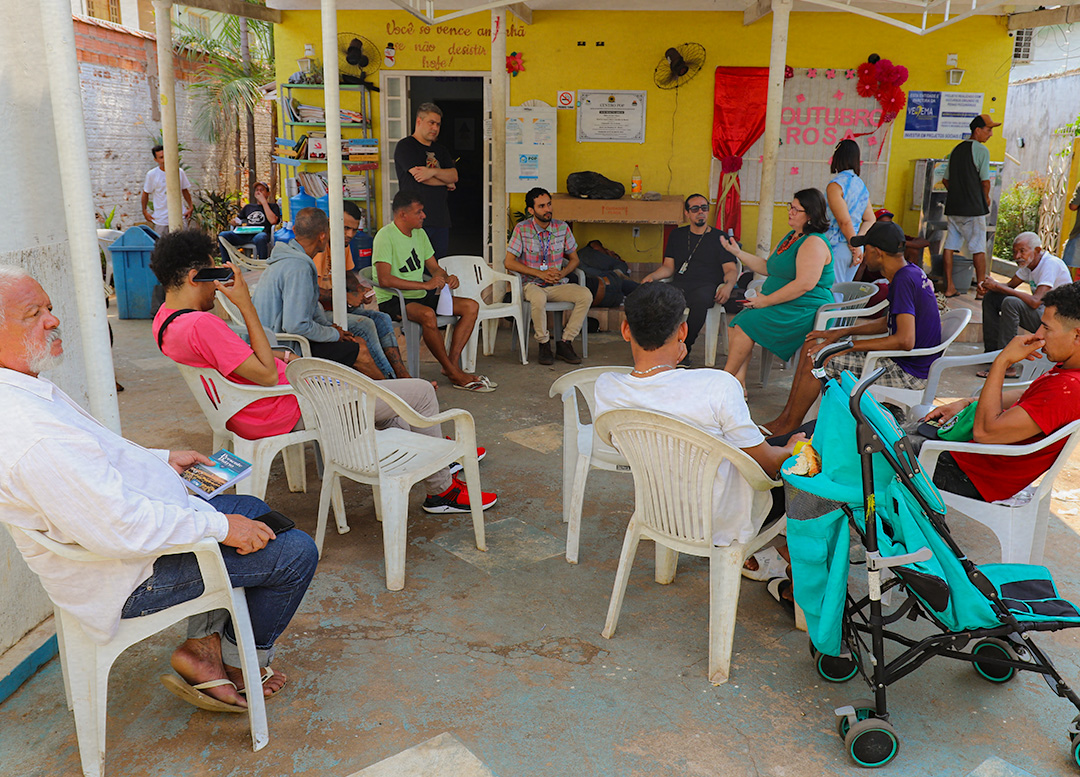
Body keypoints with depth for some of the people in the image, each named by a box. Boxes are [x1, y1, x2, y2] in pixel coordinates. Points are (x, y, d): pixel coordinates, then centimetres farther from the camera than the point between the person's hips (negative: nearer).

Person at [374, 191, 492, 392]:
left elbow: (435, 268, 19)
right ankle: (454, 374, -24)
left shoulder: (419, 233, 12)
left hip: (420, 296, 8)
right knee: (427, 315, -38)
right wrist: (425, 285, -25)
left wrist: (447, 278, -7)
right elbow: (384, 280, -24)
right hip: (392, 300, -8)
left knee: (471, 307, -6)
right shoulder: (385, 236, -13)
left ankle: (452, 363, -15)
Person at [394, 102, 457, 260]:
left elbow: (454, 176, 7)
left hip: (440, 218, 6)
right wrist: (446, 182, 3)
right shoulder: (405, 146, 0)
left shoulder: (440, 149, 21)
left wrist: (433, 172, -13)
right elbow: (418, 176, -12)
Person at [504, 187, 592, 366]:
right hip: (532, 284, -3)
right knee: (538, 299, -39)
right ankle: (544, 343, -16)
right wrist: (541, 274, -15)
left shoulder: (562, 227, 4)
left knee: (586, 295, -23)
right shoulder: (522, 229, -5)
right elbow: (509, 262, -8)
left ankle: (565, 342, -14)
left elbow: (574, 259, 13)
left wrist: (562, 273, -10)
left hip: (558, 284, 4)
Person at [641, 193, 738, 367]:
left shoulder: (719, 238, 15)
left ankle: (684, 350, -27)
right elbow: (669, 267, 19)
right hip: (680, 284, 2)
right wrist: (651, 276, -2)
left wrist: (728, 285, -14)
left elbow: (731, 269, 9)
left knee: (700, 299, -40)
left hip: (707, 286, -2)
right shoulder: (677, 235, 24)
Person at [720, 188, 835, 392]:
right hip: (780, 307, 10)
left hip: (804, 311, -10)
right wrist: (738, 252, 15)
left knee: (745, 325, -21)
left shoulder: (814, 243, -15)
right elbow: (768, 267, 23)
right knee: (736, 324, -9)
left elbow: (805, 284, -24)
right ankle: (738, 384, -13)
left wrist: (766, 301, -20)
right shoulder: (791, 237, 18)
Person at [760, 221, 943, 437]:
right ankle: (786, 418, 8)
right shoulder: (912, 272, 9)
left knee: (816, 358, -15)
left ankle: (788, 427, 2)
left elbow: (905, 340, -30)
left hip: (908, 373, -10)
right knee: (813, 344, 8)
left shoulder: (905, 280, -22)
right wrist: (843, 332, 8)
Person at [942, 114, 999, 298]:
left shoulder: (956, 149, 13)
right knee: (978, 249, -1)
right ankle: (981, 289, 2)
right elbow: (985, 180, -10)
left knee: (950, 246, 5)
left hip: (953, 207, 7)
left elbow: (946, 180, 16)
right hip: (973, 208, -7)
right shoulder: (981, 150, -8)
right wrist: (986, 198, 6)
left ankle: (949, 287, 6)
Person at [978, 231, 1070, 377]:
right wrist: (990, 286, -18)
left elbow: (1035, 301, -33)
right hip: (1040, 312, 9)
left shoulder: (1051, 264, -23)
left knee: (1011, 303, -33)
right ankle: (992, 352, 3)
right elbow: (1010, 285, 6)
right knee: (990, 297, 3)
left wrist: (997, 286, -32)